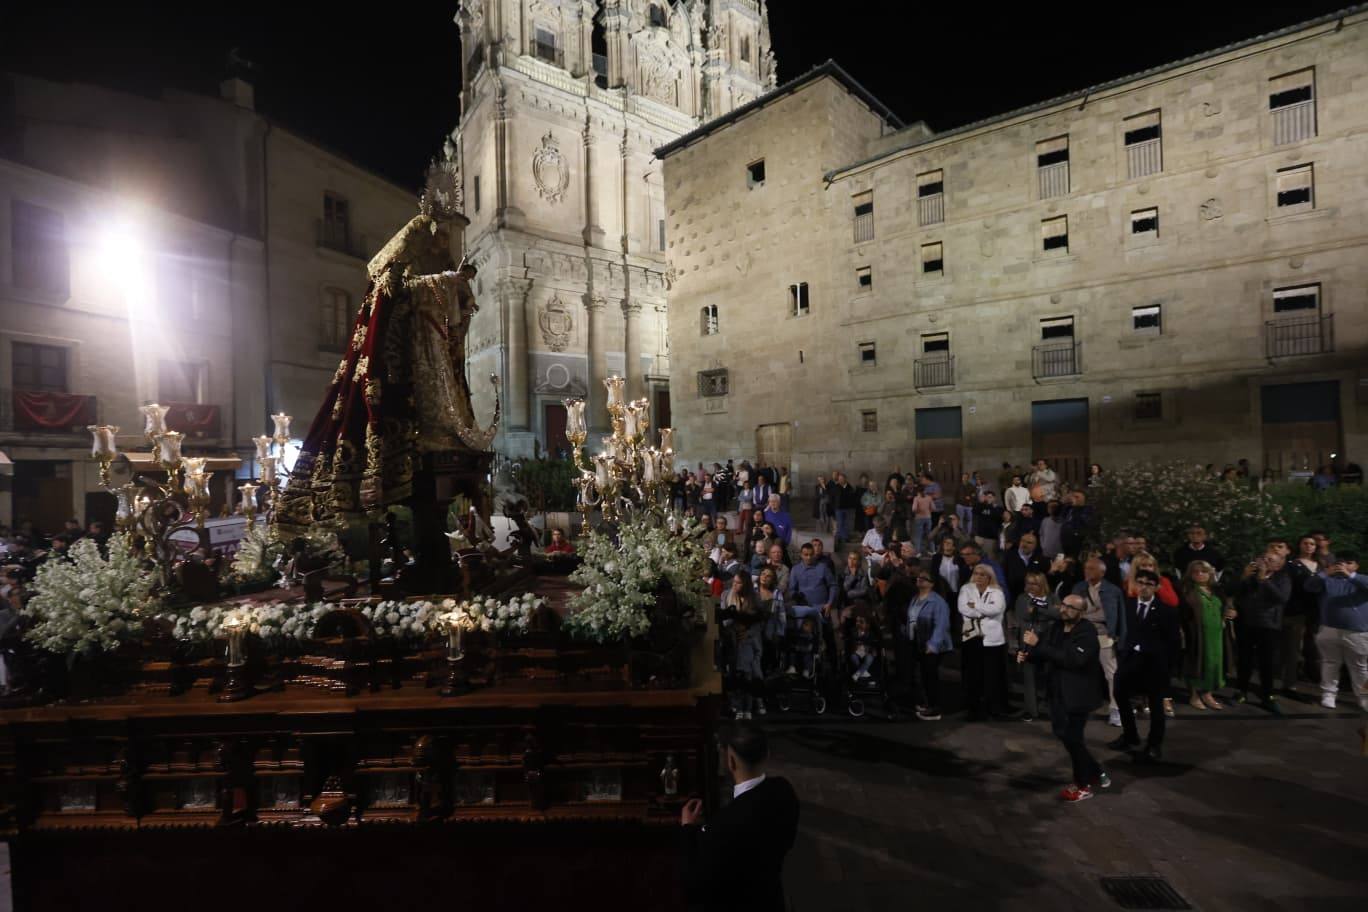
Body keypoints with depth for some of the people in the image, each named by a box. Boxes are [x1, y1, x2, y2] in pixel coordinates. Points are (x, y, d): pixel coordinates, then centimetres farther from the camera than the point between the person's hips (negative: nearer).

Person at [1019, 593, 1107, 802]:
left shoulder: (1087, 632, -18)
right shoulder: (1055, 627, 3)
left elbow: (1072, 659, -31)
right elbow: (1043, 654, 9)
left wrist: (1038, 644, -32)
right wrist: (1027, 655, -14)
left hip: (1077, 694, -7)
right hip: (1058, 692, 7)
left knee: (1072, 738, 3)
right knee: (1062, 732, 16)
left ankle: (1083, 785, 25)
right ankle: (1095, 772, 38)